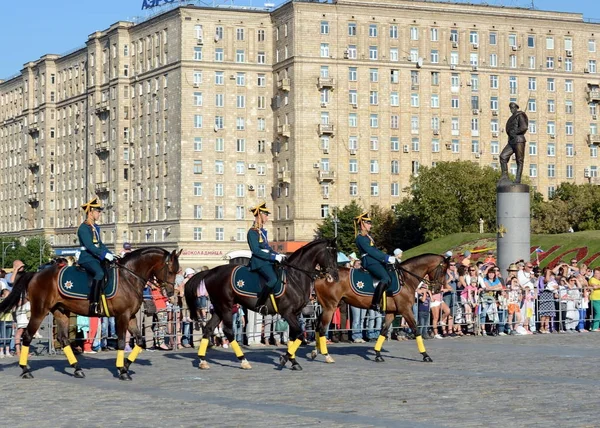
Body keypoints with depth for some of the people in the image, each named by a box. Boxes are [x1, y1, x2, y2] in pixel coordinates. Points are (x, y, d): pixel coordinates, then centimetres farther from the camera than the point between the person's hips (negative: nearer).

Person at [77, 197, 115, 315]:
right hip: (87, 259, -10)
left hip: (96, 258, 10)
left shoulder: (96, 228, 19)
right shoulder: (83, 228, -10)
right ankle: (94, 304, -37)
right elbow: (89, 246, -20)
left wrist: (110, 254, 7)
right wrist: (105, 255, -25)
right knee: (100, 273, -33)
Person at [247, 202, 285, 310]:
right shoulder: (253, 232, -10)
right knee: (273, 279, -29)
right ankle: (260, 305, -24)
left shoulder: (262, 231, 19)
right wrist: (274, 257, -21)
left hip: (267, 261, 10)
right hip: (259, 262, -10)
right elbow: (256, 251, -18)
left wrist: (279, 255, 6)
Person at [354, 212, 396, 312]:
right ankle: (375, 304, -30)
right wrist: (387, 258, -18)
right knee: (386, 278, -28)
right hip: (369, 262, -11)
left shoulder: (368, 236, 22)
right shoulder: (360, 238, -10)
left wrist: (388, 257, 9)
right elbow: (371, 252, -17)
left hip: (376, 261, 11)